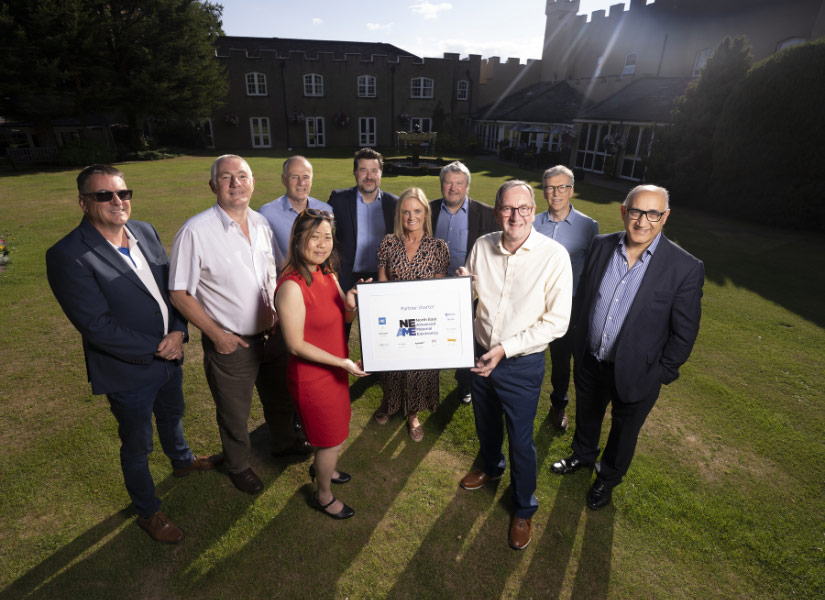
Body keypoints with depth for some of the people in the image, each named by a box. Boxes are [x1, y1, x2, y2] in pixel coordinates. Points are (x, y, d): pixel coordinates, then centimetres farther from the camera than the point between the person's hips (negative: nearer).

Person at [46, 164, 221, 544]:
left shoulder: (145, 231, -3)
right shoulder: (68, 256, -23)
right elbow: (96, 327, -24)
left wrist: (178, 332, -14)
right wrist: (155, 349, -18)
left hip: (170, 355, 6)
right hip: (128, 373, -6)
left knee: (172, 416, 31)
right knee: (137, 446, 16)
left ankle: (182, 461, 60)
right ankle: (148, 512, 40)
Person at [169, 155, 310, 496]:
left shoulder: (261, 224, 0)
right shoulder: (196, 231, -18)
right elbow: (180, 294, -14)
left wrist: (278, 315, 2)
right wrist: (216, 335, -15)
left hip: (270, 335, 5)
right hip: (229, 344, -5)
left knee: (280, 398, 25)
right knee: (234, 414, 17)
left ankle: (284, 442, 53)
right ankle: (238, 466, 45)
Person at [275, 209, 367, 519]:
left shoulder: (327, 274, 0)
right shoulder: (292, 286, -27)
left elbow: (345, 318, 9)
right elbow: (296, 345, -24)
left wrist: (352, 305, -14)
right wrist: (343, 362, -23)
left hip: (336, 370, 8)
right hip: (312, 376, -8)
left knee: (336, 428, 27)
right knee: (331, 440, 12)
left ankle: (321, 467, 57)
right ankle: (324, 496, 39)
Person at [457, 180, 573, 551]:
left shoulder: (554, 255, -19)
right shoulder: (482, 246, -6)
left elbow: (557, 322, -18)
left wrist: (505, 349, -22)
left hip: (522, 365, -4)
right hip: (480, 355, 4)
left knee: (521, 440, 12)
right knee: (485, 423, 27)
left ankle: (524, 508, 40)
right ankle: (491, 467, 59)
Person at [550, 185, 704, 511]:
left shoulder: (686, 268, -19)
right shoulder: (602, 245, -8)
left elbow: (684, 332, -12)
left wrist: (661, 374, -10)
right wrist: (578, 344, 5)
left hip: (635, 373, -3)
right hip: (589, 361, 3)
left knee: (624, 431, 22)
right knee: (587, 415, 27)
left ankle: (608, 478, 49)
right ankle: (583, 455, 57)